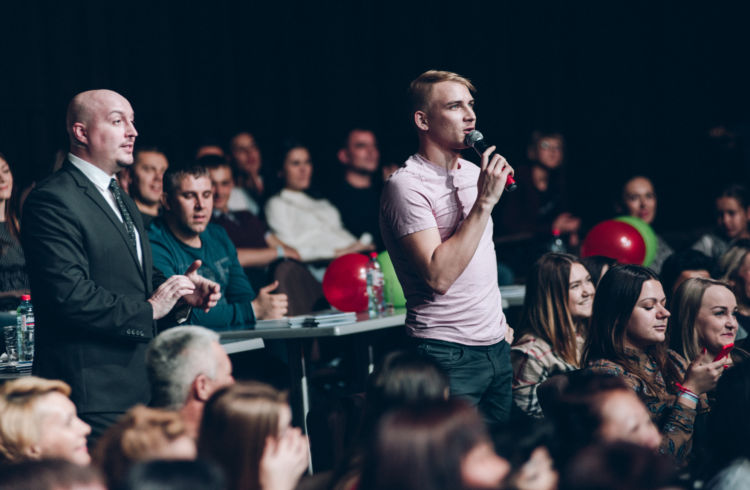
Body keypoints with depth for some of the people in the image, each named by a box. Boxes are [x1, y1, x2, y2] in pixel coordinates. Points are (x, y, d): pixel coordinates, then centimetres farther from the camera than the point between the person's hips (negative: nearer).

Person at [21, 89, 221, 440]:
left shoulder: (120, 198, 20)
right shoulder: (52, 201, -13)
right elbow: (70, 296, -23)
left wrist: (182, 290, 6)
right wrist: (148, 310, -16)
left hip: (137, 382, 10)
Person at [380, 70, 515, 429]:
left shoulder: (472, 172, 12)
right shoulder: (406, 186, -14)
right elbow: (438, 275, -24)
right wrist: (485, 201, -22)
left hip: (496, 346, 8)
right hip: (448, 355, -8)